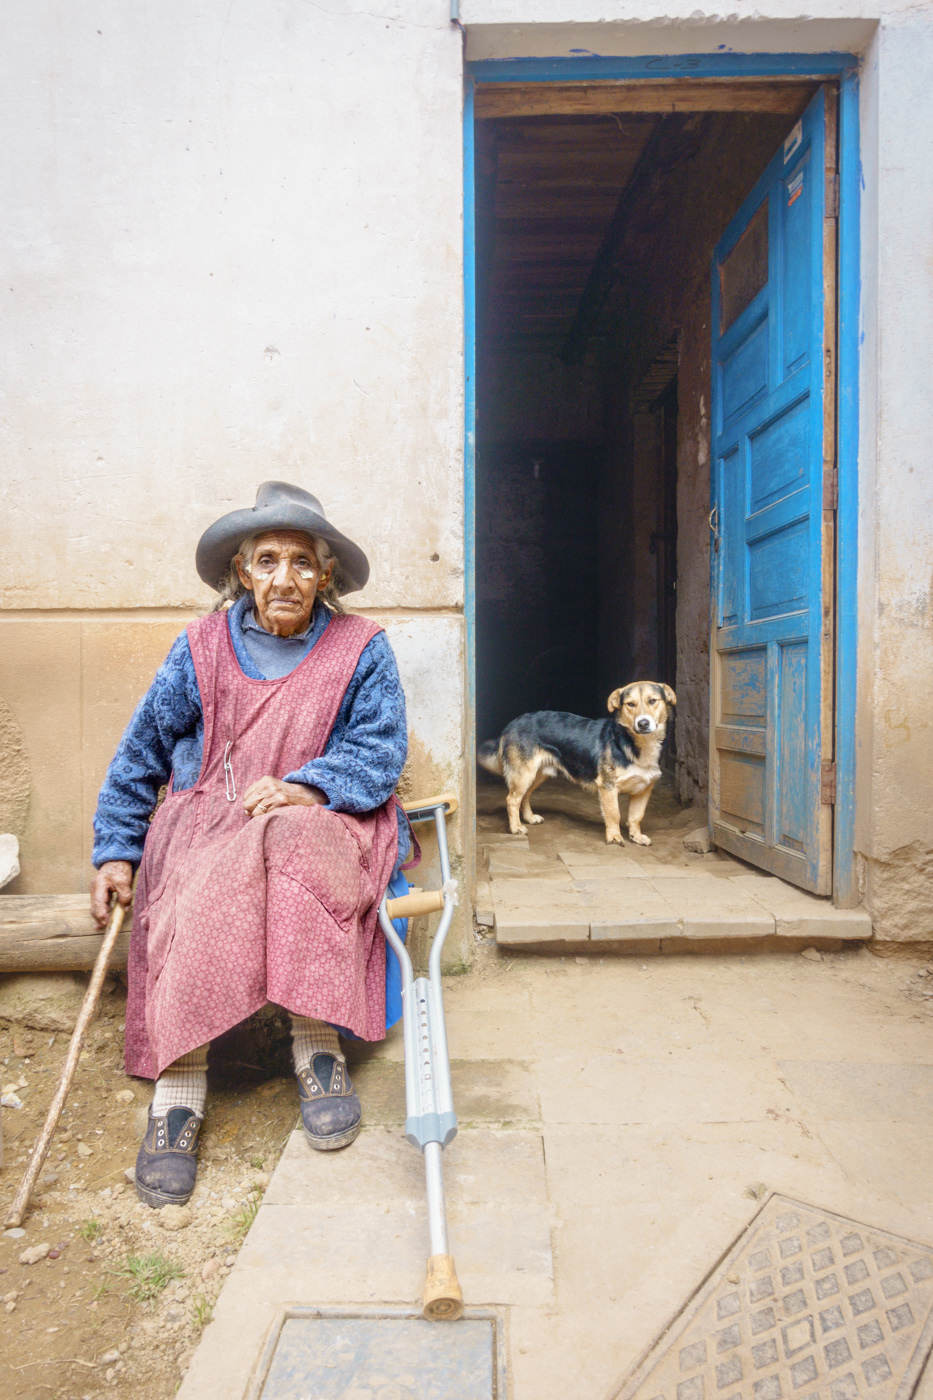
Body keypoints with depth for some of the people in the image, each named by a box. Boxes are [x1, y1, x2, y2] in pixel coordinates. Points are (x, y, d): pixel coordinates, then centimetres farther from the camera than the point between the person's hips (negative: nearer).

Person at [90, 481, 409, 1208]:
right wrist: (116, 850, 2)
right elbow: (141, 752, 10)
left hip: (317, 820, -1)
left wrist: (309, 787, -23)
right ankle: (178, 1089, -22)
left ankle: (319, 1046, -23)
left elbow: (382, 748, -5)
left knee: (300, 844, -35)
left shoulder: (361, 648, 2)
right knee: (205, 890, -31)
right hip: (206, 819, 2)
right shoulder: (202, 647, 6)